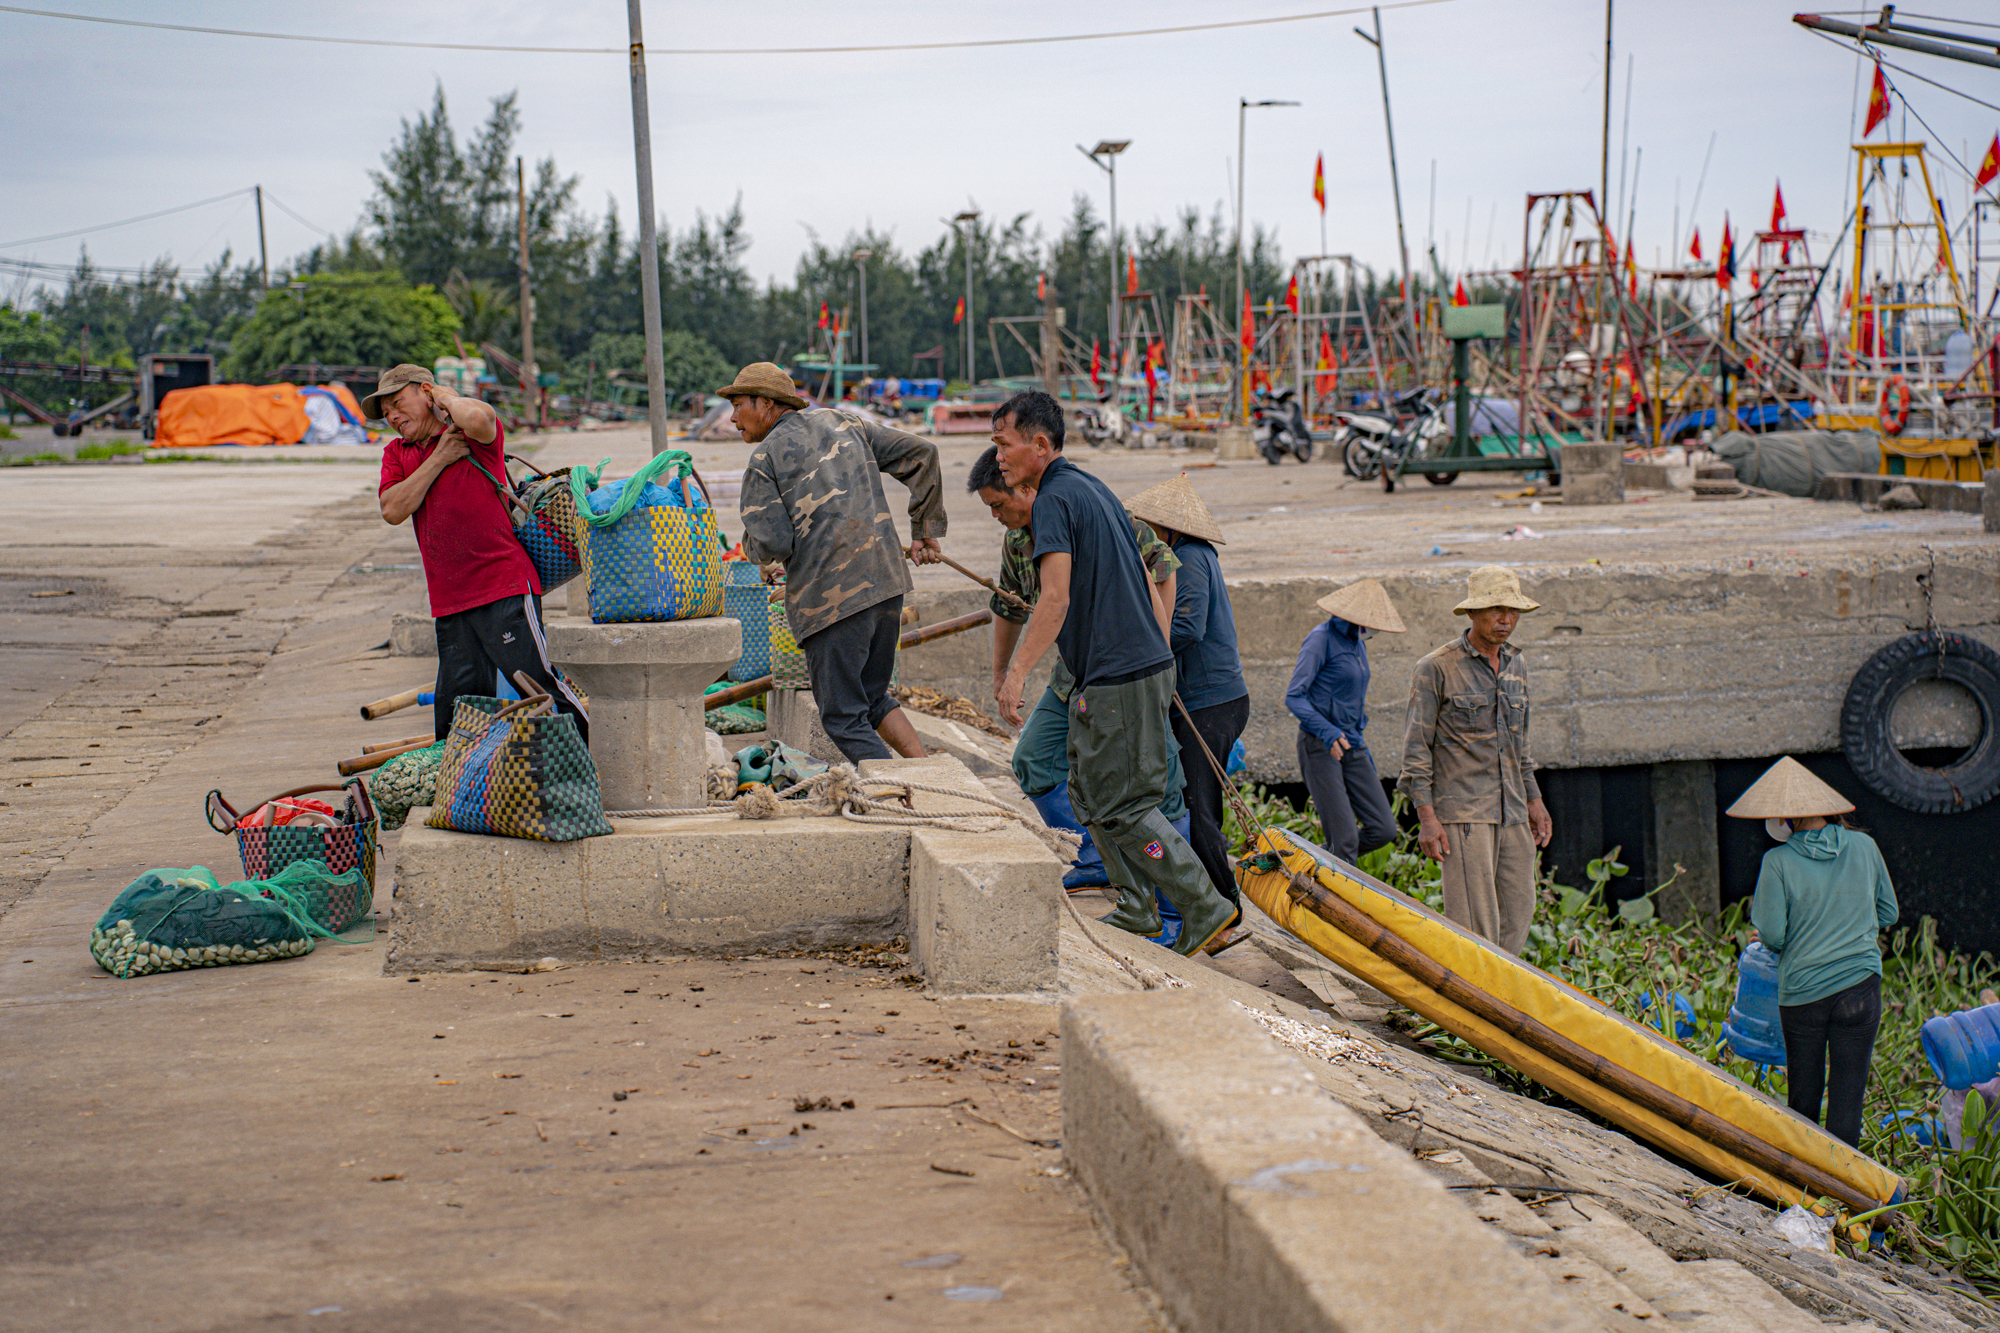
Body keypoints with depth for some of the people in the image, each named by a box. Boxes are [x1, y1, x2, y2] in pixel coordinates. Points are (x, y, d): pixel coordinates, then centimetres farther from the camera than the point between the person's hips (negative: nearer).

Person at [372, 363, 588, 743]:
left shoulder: (476, 435, 1)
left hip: (504, 588, -6)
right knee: (454, 711, 6)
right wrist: (439, 458, -2)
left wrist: (447, 397, -4)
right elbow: (393, 510, 2)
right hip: (450, 604, 6)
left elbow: (477, 419, -25)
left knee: (536, 681, -12)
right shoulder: (396, 453, 19)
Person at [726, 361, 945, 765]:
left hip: (830, 597, -7)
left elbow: (771, 545, -11)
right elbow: (921, 454, 15)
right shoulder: (843, 425, 16)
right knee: (873, 697, 22)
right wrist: (924, 530, 20)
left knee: (844, 717, 3)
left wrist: (750, 542, 13)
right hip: (887, 581, 7)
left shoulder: (764, 459, -2)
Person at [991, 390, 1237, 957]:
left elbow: (1056, 600, -23)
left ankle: (1206, 910, -4)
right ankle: (1135, 907, 20)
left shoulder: (1055, 500, -13)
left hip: (1116, 678, -10)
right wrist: (1158, 652, 25)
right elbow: (1145, 578, 20)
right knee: (1089, 793, 17)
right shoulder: (1094, 488, 17)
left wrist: (1017, 672, -24)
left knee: (1122, 805, -4)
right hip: (1147, 662, 10)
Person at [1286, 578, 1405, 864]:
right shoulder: (1322, 638, -9)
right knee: (1345, 840, -12)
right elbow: (1294, 697, -15)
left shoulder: (1358, 643, 16)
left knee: (1384, 830, 0)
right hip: (1319, 746, -8)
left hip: (1352, 744, 8)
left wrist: (1364, 751, 24)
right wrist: (1328, 732, -27)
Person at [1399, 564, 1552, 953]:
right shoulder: (1436, 668, -7)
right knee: (1475, 920, -9)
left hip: (1512, 813, 7)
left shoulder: (1515, 666, 13)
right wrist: (1426, 817, -13)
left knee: (1517, 910, 6)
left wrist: (1534, 800, 19)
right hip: (1462, 811, -7)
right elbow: (1416, 747, -7)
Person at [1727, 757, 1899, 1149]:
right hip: (1860, 986, 2)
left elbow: (1771, 934, -11)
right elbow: (1888, 913, 12)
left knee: (1803, 1097, 13)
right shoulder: (1864, 847, 2)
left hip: (1801, 990, -1)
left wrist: (1756, 911, 10)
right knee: (1846, 1097, 4)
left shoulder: (1778, 861, -8)